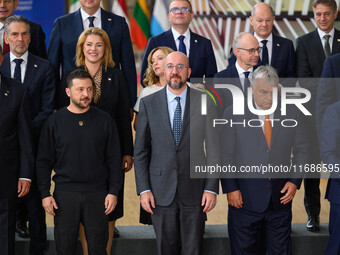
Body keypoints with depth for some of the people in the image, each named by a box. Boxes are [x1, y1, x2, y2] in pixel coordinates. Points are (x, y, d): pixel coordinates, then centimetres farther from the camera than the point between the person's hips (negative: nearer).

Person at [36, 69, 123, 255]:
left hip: (98, 194, 0)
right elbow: (44, 161, 5)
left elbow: (114, 159, 5)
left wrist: (113, 192, -1)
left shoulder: (104, 121, 4)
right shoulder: (54, 122, 3)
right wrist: (45, 194, -2)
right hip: (65, 194, 0)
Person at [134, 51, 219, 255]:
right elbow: (141, 151, 4)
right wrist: (143, 189, -3)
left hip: (194, 191, -1)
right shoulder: (148, 103, 3)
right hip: (161, 192, 1)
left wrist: (212, 188, -5)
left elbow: (213, 148, 1)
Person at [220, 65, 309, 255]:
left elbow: (302, 151, 10)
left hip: (281, 197, 2)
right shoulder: (234, 114, -2)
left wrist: (295, 181, -2)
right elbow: (225, 156, -2)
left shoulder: (292, 113, 4)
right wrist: (230, 188, -8)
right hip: (245, 197, -2)